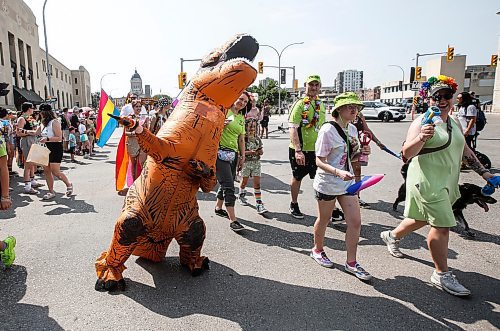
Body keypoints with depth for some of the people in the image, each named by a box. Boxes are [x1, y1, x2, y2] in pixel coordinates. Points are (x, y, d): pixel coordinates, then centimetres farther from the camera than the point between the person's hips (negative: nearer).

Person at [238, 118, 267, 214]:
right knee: (244, 181, 12)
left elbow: (261, 150, 14)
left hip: (256, 162, 3)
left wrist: (260, 152, -8)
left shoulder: (257, 138, 8)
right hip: (246, 162, -3)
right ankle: (241, 195, 40)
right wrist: (249, 152, -23)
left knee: (257, 183, -3)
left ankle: (259, 203, -3)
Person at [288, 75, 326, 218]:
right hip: (299, 150, -5)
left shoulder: (321, 104, 11)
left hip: (317, 150, 5)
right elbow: (292, 128, -19)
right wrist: (298, 150, -27)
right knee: (297, 178, 11)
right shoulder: (300, 104, -11)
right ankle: (294, 205, 30)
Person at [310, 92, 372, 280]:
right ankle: (317, 250, 39)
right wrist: (338, 172, -34)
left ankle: (351, 263, 19)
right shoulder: (328, 130, -17)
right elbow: (319, 161, -18)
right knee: (324, 220, 13)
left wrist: (361, 153, -3)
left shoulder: (352, 129, 5)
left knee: (355, 222, 3)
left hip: (347, 182, 6)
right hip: (327, 183, -6)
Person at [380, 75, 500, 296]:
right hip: (427, 181, -8)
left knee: (422, 219, 21)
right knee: (442, 225, -7)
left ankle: (392, 236, 45)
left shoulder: (454, 123, 13)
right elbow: (407, 153, -23)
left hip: (447, 183, 9)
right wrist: (421, 138, -41)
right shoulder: (422, 122, -13)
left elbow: (464, 151, 22)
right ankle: (442, 274, 8)